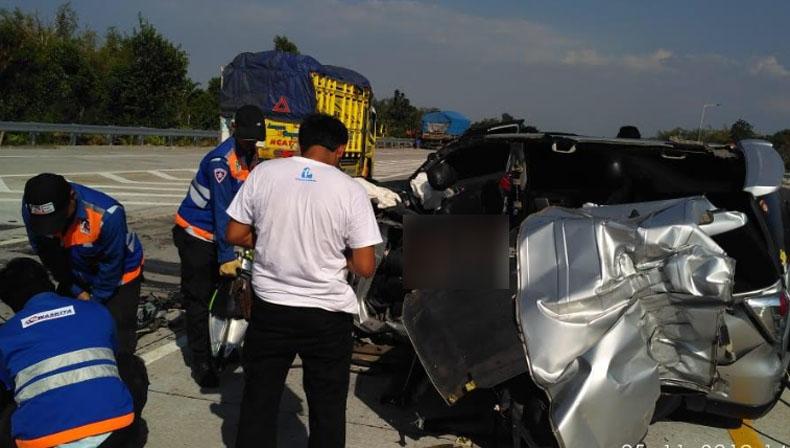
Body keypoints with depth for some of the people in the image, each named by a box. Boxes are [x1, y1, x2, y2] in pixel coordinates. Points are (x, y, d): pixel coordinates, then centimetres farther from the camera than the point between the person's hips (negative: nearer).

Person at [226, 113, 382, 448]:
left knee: (258, 401, 17)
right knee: (327, 408, 15)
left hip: (270, 308, 2)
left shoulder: (263, 173, -5)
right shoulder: (350, 190, -11)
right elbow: (365, 268, -11)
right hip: (328, 315, -2)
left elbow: (235, 235, 2)